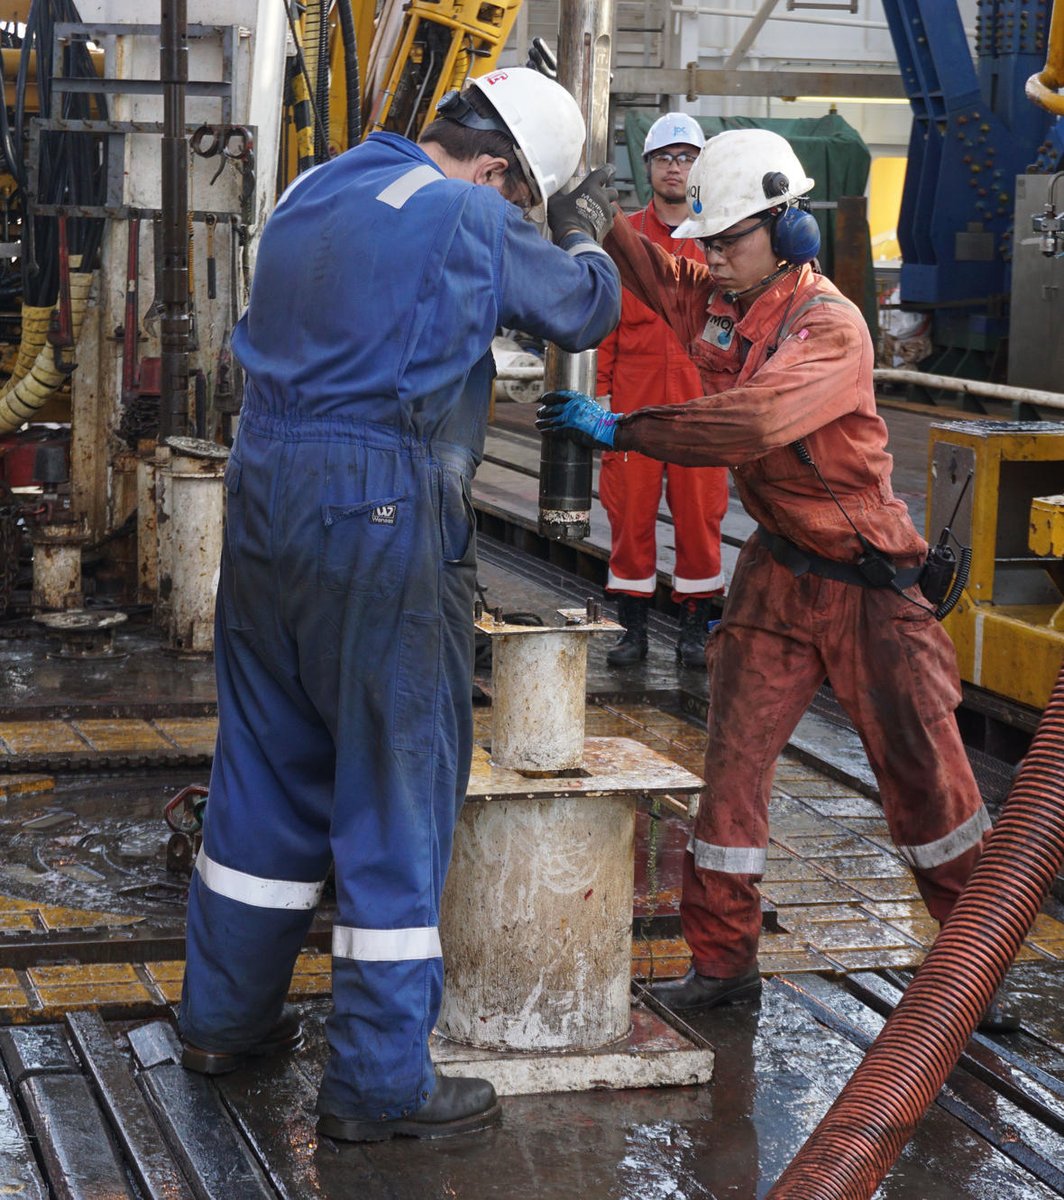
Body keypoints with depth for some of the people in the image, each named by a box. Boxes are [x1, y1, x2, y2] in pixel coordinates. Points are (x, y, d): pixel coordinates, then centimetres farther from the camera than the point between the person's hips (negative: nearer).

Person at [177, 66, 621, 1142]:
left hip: (263, 496, 8)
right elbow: (587, 309, 3)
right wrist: (584, 232, 24)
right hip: (383, 520, -8)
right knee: (396, 787, 0)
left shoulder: (311, 195, 13)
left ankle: (225, 1015, 31)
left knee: (267, 766, 19)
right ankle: (380, 1082, 6)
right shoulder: (469, 219, -10)